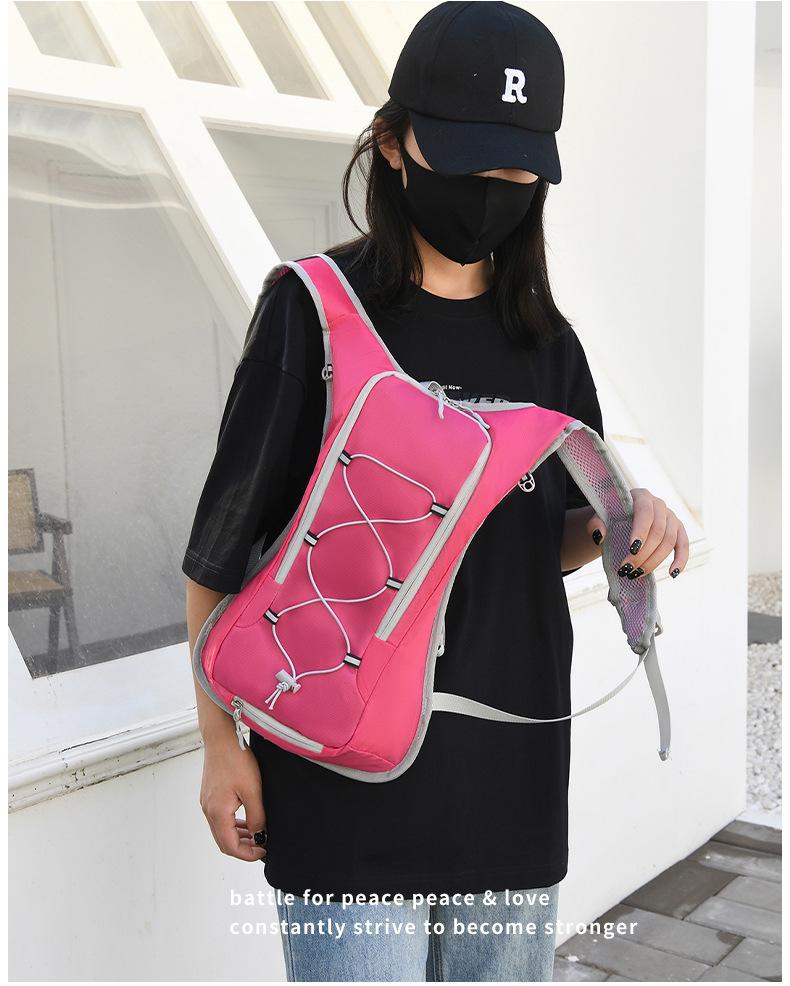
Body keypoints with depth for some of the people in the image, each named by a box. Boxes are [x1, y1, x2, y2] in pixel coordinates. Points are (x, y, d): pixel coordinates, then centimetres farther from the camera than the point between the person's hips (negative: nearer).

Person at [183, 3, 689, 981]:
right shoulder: (314, 309, -7)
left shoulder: (546, 341, 6)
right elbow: (220, 543, -4)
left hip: (511, 779, 5)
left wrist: (621, 521, -6)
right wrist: (220, 742, -2)